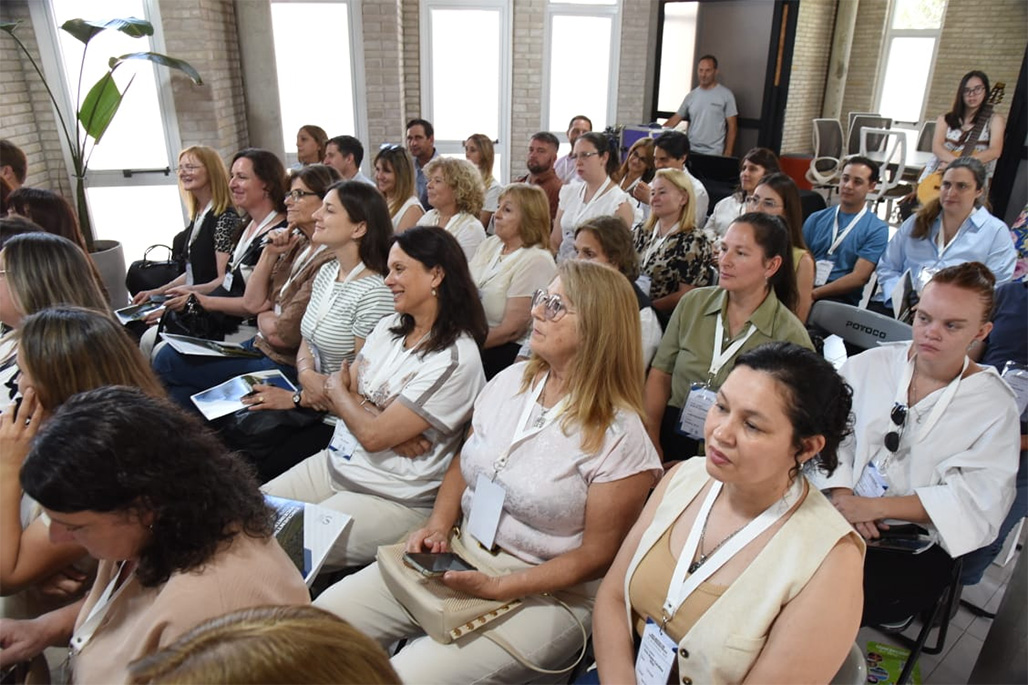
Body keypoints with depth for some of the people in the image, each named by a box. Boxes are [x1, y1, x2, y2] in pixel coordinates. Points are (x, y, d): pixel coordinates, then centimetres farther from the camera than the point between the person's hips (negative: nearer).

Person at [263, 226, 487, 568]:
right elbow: (341, 387, 1)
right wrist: (390, 427, -17)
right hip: (334, 462, 8)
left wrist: (337, 390, -2)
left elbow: (373, 435, -21)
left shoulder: (456, 360, -21)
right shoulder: (389, 327, 6)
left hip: (391, 499, -7)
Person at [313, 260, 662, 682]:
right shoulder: (511, 381, 1)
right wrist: (438, 526, -6)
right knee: (325, 614, -4)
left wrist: (496, 588, -19)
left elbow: (596, 556, -13)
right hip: (457, 558, 6)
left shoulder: (620, 438, -17)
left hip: (544, 594, -5)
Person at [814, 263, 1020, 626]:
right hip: (839, 513, 3)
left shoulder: (994, 405, -1)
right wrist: (843, 495, -18)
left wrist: (874, 506, -18)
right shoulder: (871, 364, 5)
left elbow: (977, 500, -10)